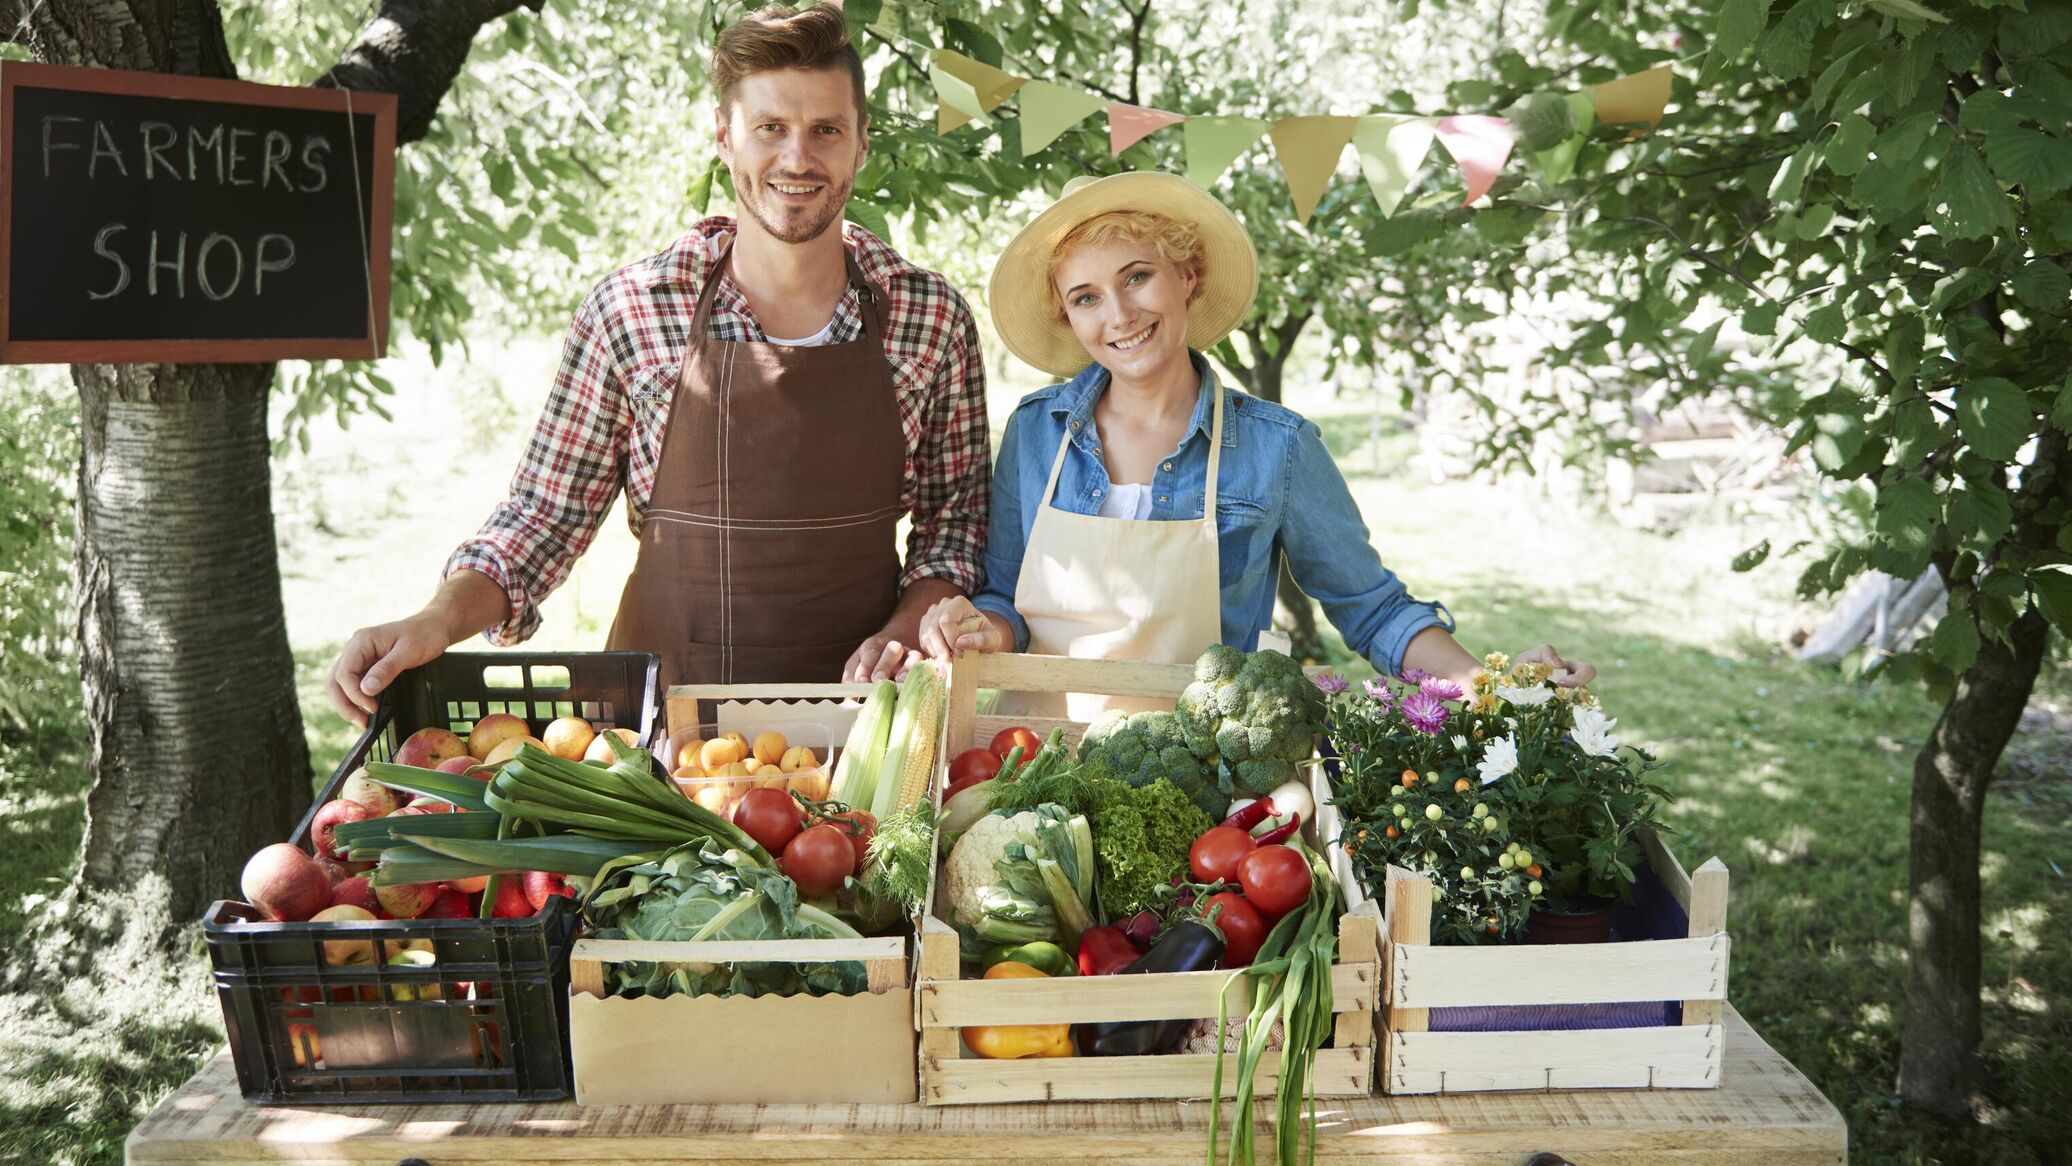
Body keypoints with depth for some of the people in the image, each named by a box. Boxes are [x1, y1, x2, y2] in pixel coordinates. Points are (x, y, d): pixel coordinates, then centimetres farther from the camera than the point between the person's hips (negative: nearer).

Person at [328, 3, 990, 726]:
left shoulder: (933, 317, 2)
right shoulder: (627, 312, -1)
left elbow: (955, 516, 10)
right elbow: (547, 511, 4)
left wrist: (903, 631, -7)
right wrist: (440, 621, -11)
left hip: (857, 709, 1)